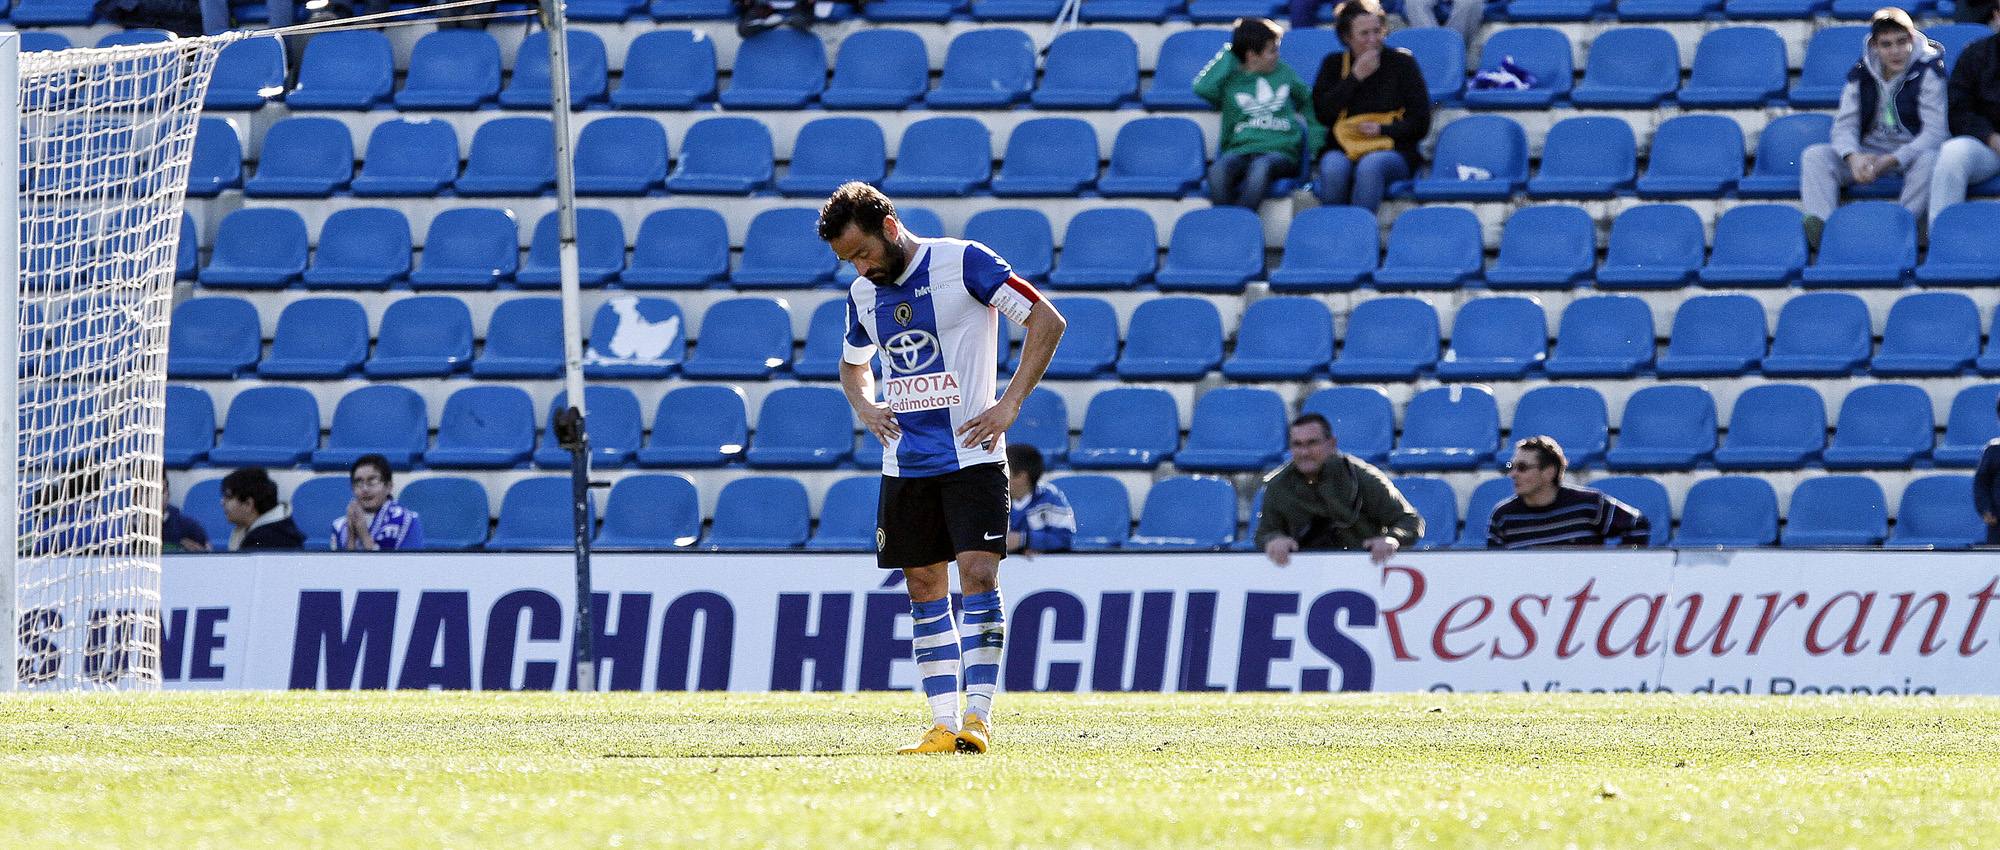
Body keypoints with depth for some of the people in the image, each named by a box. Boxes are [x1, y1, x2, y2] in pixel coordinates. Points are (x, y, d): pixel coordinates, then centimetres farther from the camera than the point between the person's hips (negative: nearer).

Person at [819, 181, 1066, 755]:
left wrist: (1011, 403, -14)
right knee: (925, 591, 4)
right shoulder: (864, 293, 10)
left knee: (978, 576, -14)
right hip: (905, 464, 6)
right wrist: (864, 405, 7)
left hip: (971, 455, -6)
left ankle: (979, 715, -15)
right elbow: (853, 364, 30)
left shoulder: (962, 262, -9)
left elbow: (1047, 321, -10)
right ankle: (943, 724, 6)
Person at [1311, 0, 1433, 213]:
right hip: (1342, 150, 1)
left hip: (1392, 152, -1)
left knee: (1370, 165, -37)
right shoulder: (1333, 64, 14)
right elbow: (1322, 114, -1)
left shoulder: (1402, 63, 7)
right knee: (1334, 167, -35)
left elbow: (1421, 124, 5)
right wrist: (1355, 77, -4)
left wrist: (1383, 130, -11)